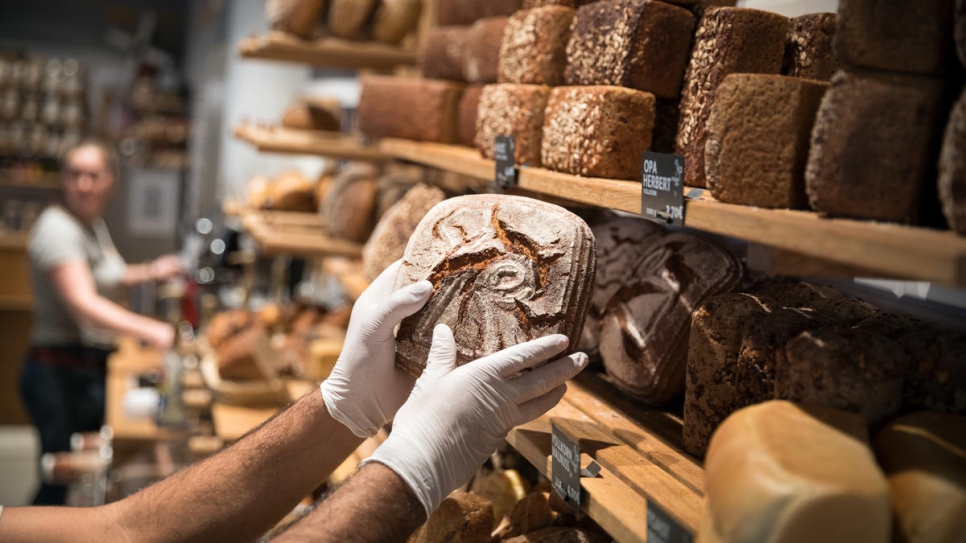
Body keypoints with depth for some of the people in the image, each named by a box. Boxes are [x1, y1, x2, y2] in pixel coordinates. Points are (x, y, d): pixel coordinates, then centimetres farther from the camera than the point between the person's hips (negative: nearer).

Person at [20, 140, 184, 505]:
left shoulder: (94, 224, 12)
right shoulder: (58, 228, -17)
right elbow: (82, 303, -29)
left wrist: (149, 273, 14)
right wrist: (149, 330, -39)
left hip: (92, 367, 9)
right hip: (61, 372, -9)